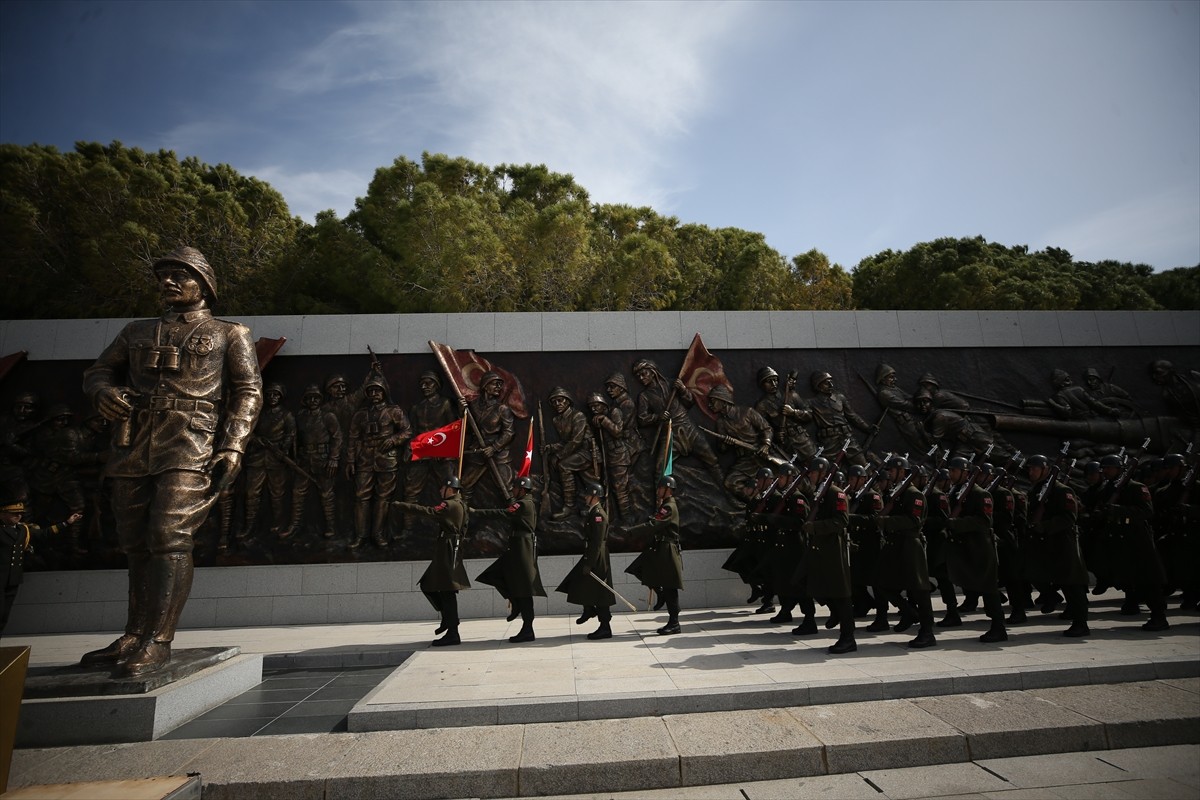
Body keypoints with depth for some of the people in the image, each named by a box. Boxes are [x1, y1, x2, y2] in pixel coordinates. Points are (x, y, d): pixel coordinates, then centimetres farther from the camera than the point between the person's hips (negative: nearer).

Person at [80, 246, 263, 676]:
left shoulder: (229, 334, 10)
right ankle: (134, 636, 19)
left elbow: (248, 392, 1)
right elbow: (97, 371, 23)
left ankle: (158, 641, -10)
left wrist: (232, 447, -12)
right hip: (133, 448, 5)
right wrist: (104, 391, -3)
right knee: (136, 544, 8)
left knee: (170, 537, -14)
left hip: (190, 447, -5)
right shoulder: (136, 331, 25)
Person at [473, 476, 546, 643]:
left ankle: (527, 630, 1)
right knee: (497, 575, 14)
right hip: (518, 547, 10)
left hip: (522, 548, -10)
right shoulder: (529, 503, 16)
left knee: (523, 587, -5)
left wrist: (475, 512, -20)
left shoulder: (524, 504, -15)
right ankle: (517, 606, 18)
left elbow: (502, 514, -23)